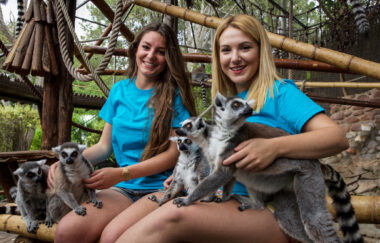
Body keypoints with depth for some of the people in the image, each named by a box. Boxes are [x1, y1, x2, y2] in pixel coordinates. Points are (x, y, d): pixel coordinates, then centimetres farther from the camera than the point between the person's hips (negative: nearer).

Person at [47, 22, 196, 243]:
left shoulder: (174, 94, 0)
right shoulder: (119, 90, 13)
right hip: (123, 190, 4)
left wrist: (121, 174, -15)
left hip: (162, 187, -3)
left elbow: (174, 153, -6)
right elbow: (105, 145, 16)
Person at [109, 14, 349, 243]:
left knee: (174, 216, -34)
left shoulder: (280, 92, 0)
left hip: (270, 214, -5)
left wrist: (274, 147, -28)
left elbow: (338, 137, -13)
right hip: (225, 201, 6)